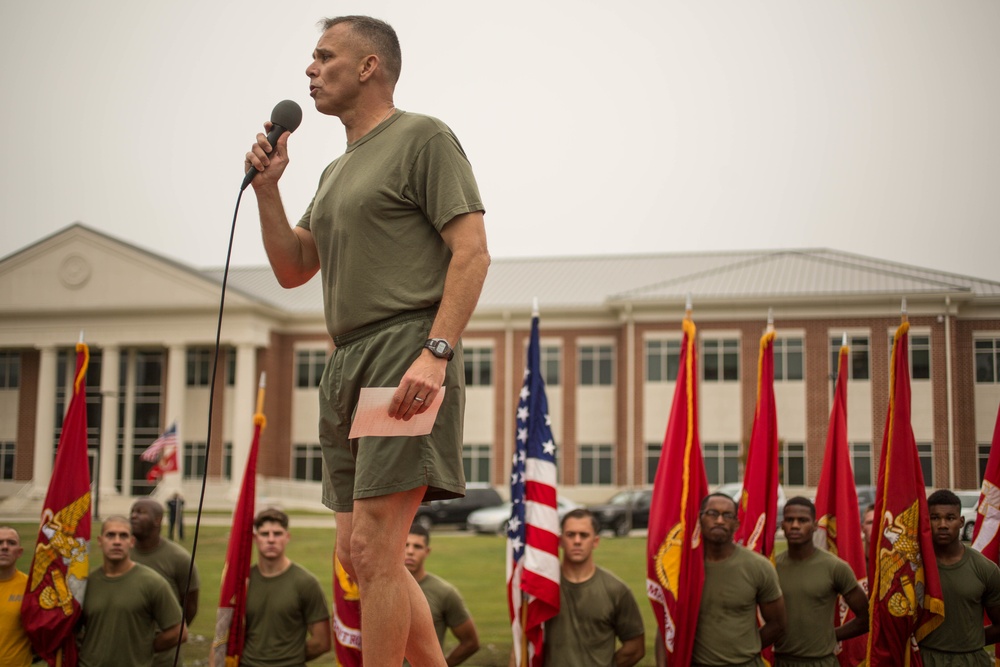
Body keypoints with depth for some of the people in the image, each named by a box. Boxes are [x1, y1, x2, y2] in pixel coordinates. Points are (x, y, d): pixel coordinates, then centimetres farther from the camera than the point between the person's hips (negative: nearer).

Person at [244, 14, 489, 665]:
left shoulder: (424, 137, -1)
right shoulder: (336, 171, 24)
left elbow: (473, 253, -11)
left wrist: (437, 351, -22)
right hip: (348, 366, 9)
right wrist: (267, 187, 11)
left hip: (406, 355, -9)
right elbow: (291, 269, 24)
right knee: (359, 555, 9)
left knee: (373, 550, -13)